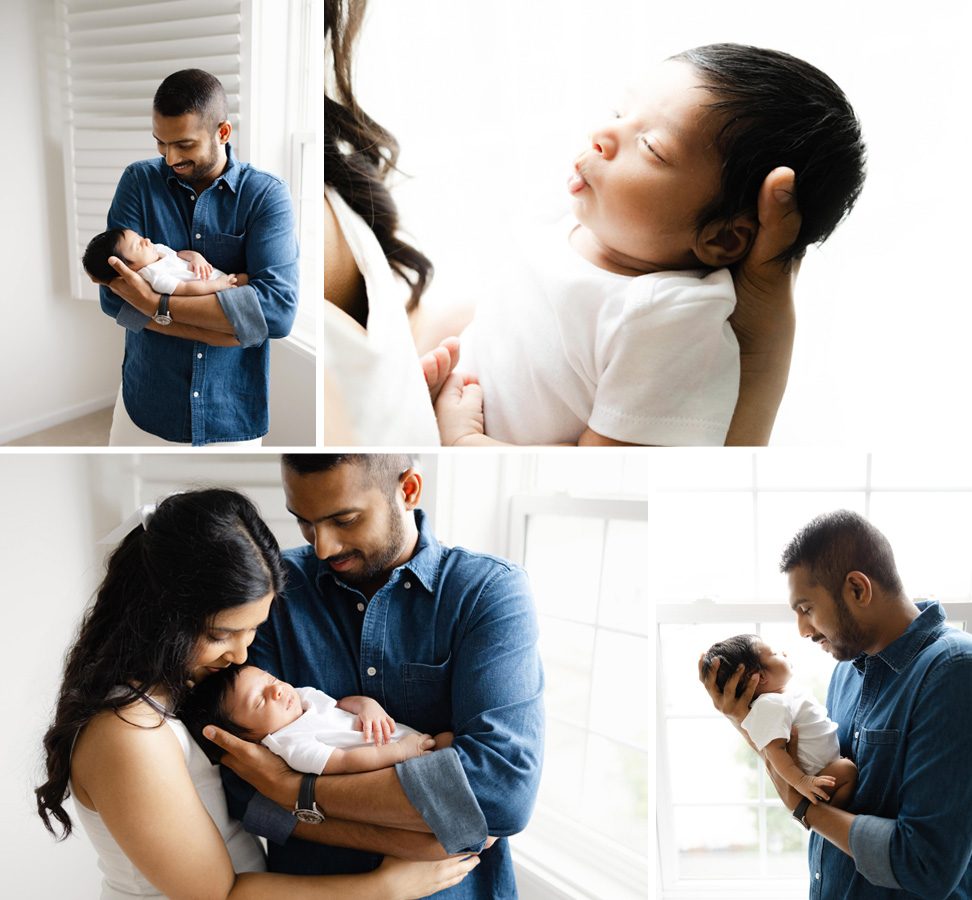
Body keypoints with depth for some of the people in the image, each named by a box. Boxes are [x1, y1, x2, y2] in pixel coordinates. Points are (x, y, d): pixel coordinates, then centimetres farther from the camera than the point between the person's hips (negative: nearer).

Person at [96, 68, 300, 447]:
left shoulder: (267, 194, -8)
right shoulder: (140, 181, -3)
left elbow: (278, 309, -22)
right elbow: (115, 297, -13)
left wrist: (158, 306, -23)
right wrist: (230, 326, -20)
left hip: (232, 417, -1)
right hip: (145, 407, 1)